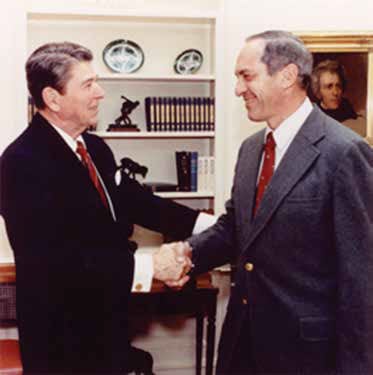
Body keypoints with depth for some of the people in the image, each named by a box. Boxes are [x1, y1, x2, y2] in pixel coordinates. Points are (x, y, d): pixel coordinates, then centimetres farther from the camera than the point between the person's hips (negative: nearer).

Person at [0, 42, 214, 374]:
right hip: (62, 334, -8)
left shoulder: (95, 148, 7)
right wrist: (146, 266, -27)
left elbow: (134, 201, 6)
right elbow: (55, 258, -29)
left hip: (106, 322, 8)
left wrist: (205, 223, -6)